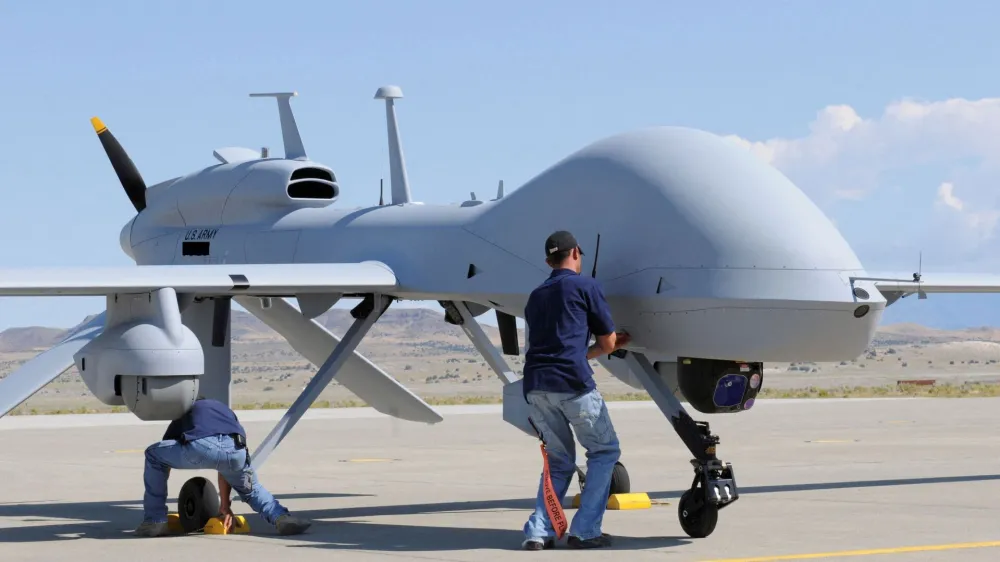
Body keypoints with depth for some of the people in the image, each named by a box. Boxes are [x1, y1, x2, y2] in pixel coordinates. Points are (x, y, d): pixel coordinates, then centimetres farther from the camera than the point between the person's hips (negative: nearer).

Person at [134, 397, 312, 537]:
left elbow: (162, 459, 44)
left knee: (153, 455, 25)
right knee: (251, 488, 34)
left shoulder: (182, 416, 40)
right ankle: (281, 517, 8)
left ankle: (154, 520, 19)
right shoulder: (227, 411, 44)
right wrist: (225, 504, 51)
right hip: (236, 451, 3)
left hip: (199, 448, -3)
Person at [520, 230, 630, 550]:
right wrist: (612, 345, 34)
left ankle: (539, 531, 2)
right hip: (572, 383, -6)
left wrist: (610, 347, 40)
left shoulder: (535, 296, 25)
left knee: (559, 461, 17)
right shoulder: (585, 286, 7)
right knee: (604, 451, 11)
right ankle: (585, 530, 3)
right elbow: (607, 342, 10)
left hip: (535, 386, 6)